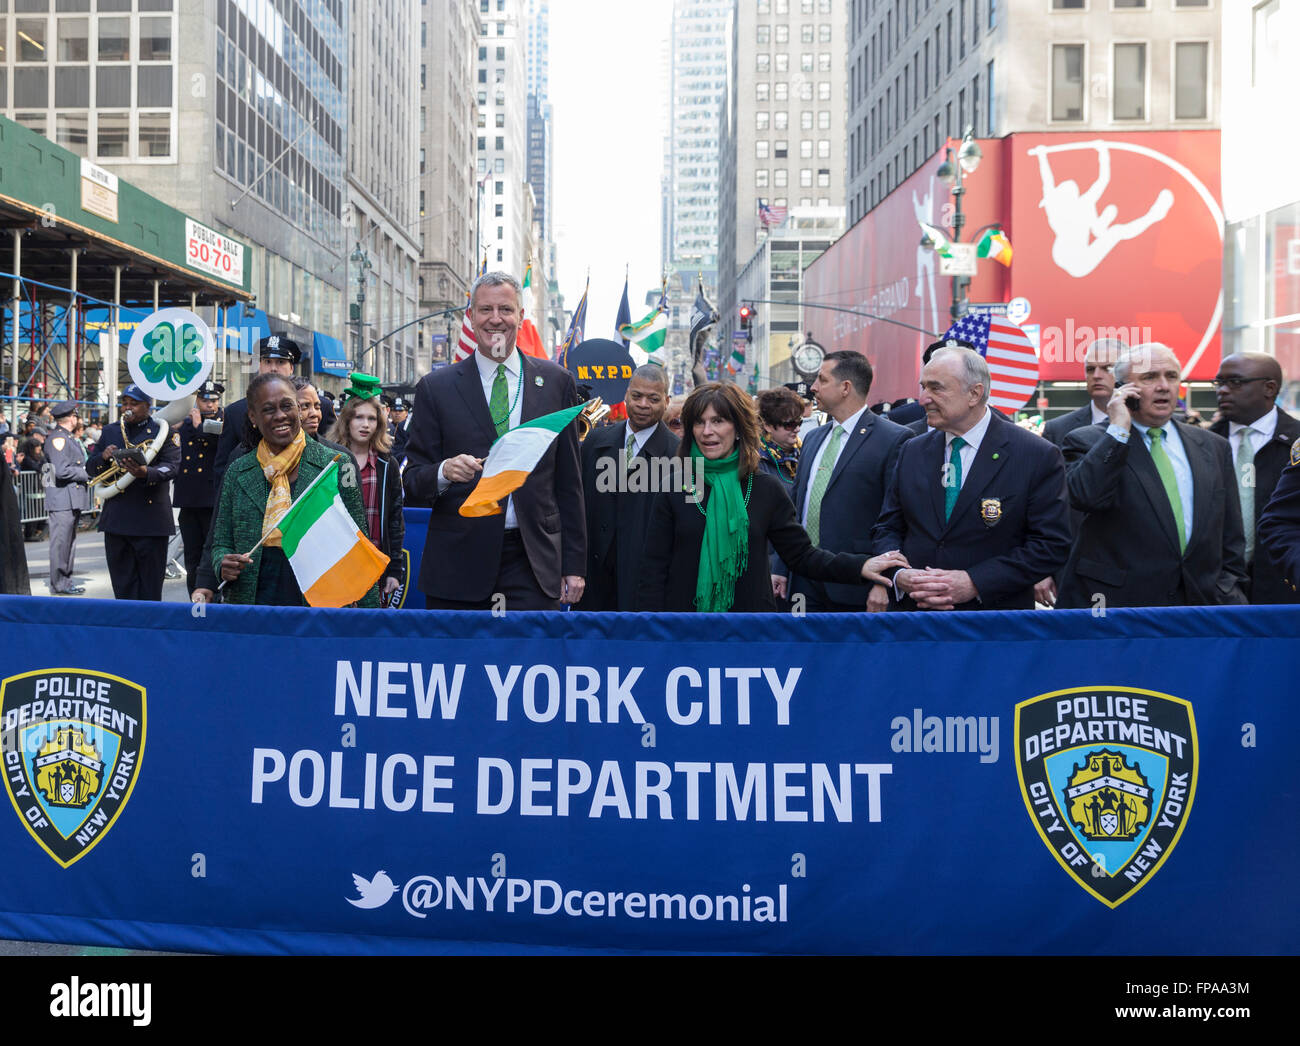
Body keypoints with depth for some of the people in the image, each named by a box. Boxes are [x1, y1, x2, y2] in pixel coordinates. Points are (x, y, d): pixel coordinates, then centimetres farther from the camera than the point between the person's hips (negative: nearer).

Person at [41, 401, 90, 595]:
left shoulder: (69, 439, 20)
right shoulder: (58, 439, -13)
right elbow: (62, 471, -21)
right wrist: (88, 473, -12)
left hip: (73, 498, 10)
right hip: (62, 498, -10)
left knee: (69, 540, 14)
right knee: (61, 541, -6)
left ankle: (66, 580, 22)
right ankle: (59, 584, -3)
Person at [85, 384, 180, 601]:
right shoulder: (110, 432, 16)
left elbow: (172, 467, -12)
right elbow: (90, 469, 17)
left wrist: (146, 473, -31)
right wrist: (103, 458, -6)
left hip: (150, 521, -4)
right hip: (116, 522, 4)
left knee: (150, 590, 1)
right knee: (122, 586, 8)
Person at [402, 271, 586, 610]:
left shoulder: (556, 382, 9)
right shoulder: (435, 387, 5)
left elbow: (568, 481, 10)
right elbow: (413, 483, 6)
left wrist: (573, 565, 6)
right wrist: (444, 472, -18)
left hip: (534, 564, 0)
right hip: (458, 566, 0)